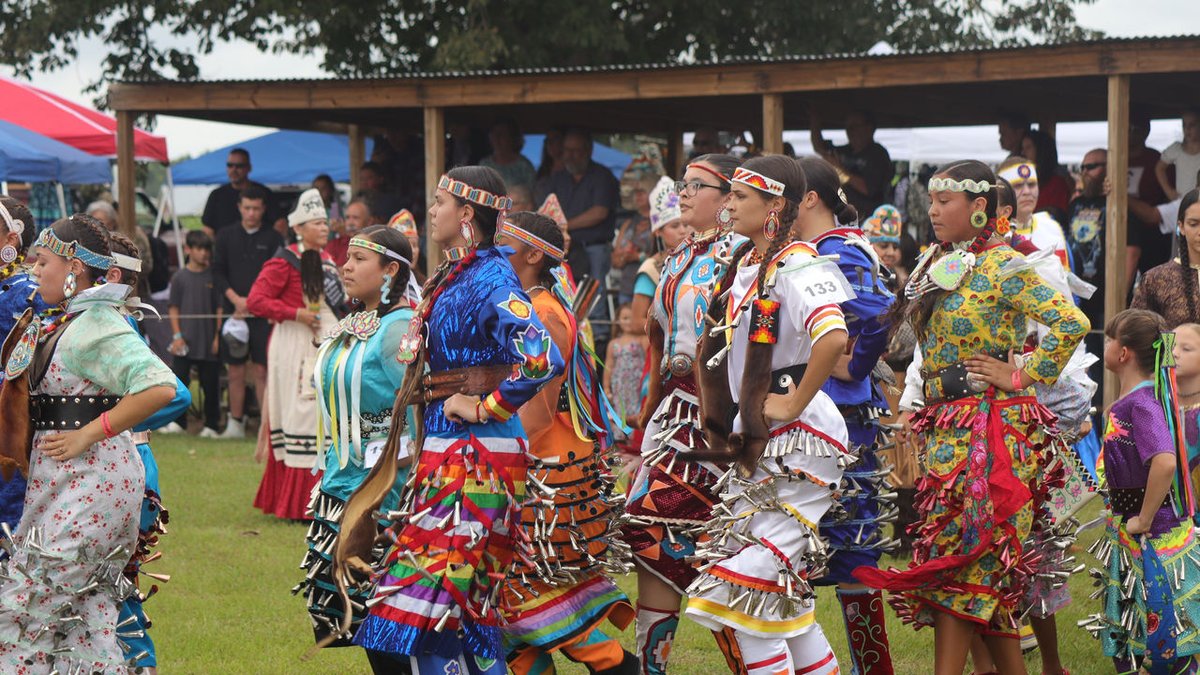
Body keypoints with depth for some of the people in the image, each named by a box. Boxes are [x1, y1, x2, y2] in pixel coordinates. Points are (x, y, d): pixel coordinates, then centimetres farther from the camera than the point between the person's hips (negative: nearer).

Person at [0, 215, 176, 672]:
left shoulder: (97, 326, -14)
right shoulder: (64, 324, 15)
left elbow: (159, 388, -26)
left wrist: (86, 435, -21)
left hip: (91, 482, -10)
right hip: (61, 481, 10)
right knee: (85, 618, 10)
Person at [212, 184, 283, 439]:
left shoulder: (273, 239, 5)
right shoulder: (226, 236, 11)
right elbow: (217, 272, 7)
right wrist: (235, 298, -8)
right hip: (233, 312, 2)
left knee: (262, 370, -6)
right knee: (235, 371, 5)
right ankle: (236, 423, 12)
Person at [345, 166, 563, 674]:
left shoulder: (491, 279, -14)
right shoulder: (453, 277, 14)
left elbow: (543, 359, -28)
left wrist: (486, 407, -19)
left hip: (477, 453, -10)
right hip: (444, 450, 10)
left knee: (434, 599, -10)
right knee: (471, 606, 12)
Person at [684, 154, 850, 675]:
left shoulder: (796, 265, -14)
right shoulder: (744, 264, 13)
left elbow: (833, 338, -32)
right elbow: (719, 348, 29)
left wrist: (794, 403, -23)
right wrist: (722, 424, 19)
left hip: (798, 441, -9)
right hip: (754, 440, 9)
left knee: (752, 585, -11)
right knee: (783, 596, 11)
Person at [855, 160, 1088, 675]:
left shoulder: (1003, 266, -10)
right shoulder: (935, 263, 14)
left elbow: (1071, 324, -20)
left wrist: (1021, 376, -14)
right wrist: (914, 412, 14)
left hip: (988, 427, -8)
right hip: (942, 425, 8)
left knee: (956, 561, -9)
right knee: (983, 569, 8)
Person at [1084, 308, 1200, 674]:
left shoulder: (1143, 404, -24)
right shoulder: (1127, 401, 5)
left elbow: (1165, 462, -39)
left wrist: (1145, 520, -28)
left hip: (1154, 534, -10)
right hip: (1127, 532, 10)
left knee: (1162, 633, 1)